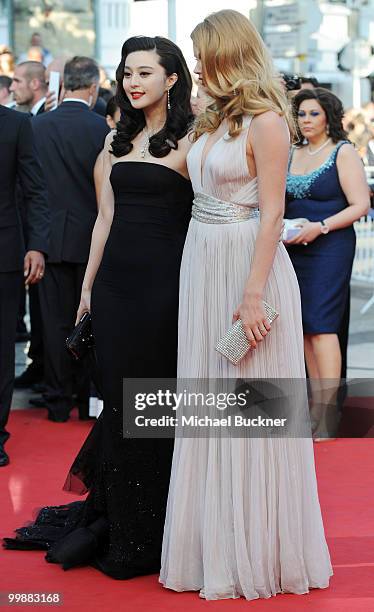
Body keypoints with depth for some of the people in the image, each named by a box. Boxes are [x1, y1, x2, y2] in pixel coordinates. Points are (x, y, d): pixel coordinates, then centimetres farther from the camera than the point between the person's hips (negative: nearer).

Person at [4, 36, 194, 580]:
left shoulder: (189, 141, -6)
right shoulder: (118, 140, 13)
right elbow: (106, 217, 16)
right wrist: (88, 285, 15)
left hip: (164, 282, -6)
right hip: (116, 279, 6)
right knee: (118, 398, 12)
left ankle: (150, 534, 16)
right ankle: (116, 523, 26)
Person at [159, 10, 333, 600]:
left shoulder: (265, 122, -11)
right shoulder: (214, 120, 14)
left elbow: (271, 213, -16)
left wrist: (253, 294, -20)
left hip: (248, 263, -8)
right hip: (202, 264, 8)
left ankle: (258, 551, 11)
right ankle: (216, 545, 21)